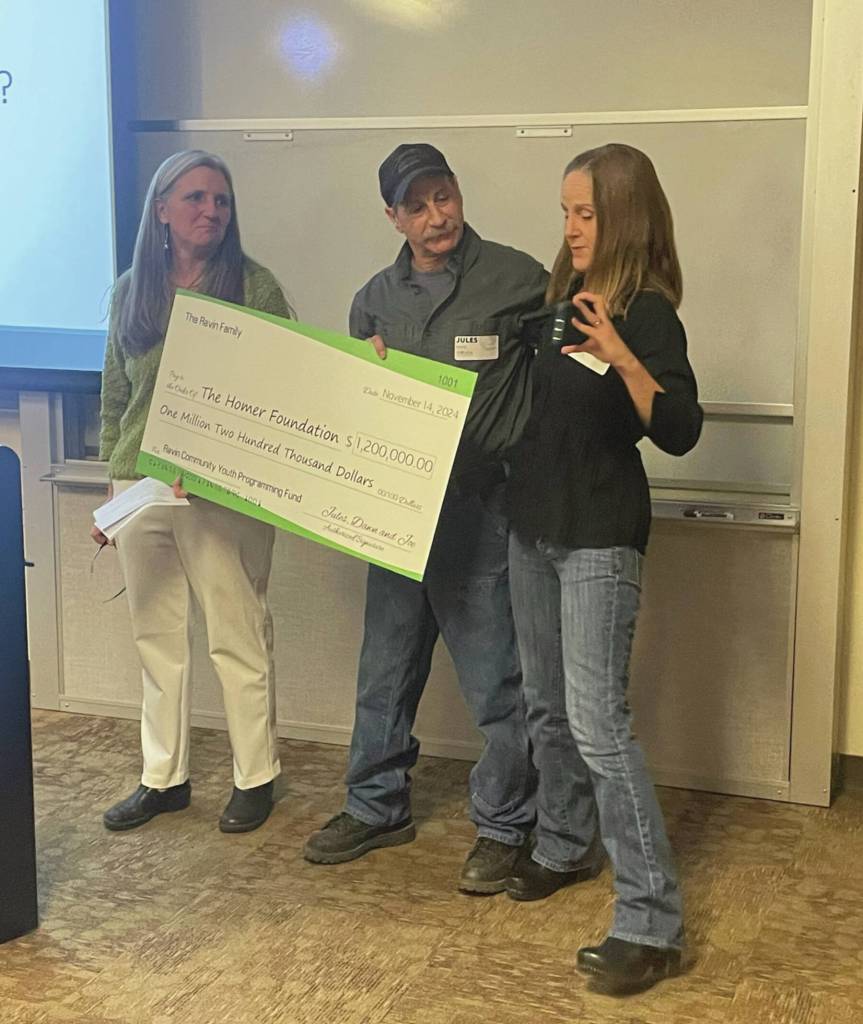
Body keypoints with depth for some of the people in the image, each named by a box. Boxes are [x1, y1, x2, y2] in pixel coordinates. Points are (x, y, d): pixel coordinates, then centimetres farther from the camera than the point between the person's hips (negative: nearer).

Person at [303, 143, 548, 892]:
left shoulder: (515, 278, -6)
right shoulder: (377, 298, 11)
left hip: (480, 508, -5)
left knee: (494, 677, 2)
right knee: (386, 668, 16)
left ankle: (504, 825, 20)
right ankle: (377, 808, 33)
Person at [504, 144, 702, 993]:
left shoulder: (647, 313, -13)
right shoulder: (562, 296, 8)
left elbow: (679, 431, -23)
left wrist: (621, 357, -37)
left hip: (599, 537, -7)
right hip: (533, 524, 8)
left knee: (597, 720, -11)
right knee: (546, 706, 16)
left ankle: (652, 923, -4)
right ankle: (565, 846, 36)